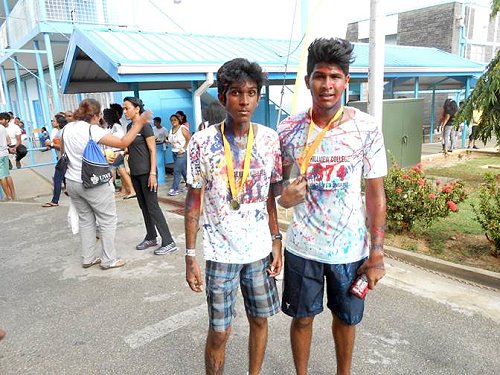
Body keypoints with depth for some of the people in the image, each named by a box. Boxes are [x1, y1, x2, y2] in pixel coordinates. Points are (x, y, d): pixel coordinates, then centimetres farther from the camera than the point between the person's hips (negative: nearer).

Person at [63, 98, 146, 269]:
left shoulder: (68, 128, 5)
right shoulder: (93, 130, -16)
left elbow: (63, 150, 20)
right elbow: (123, 143, -18)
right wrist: (138, 124, -12)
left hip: (72, 182, 7)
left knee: (85, 220, 18)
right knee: (108, 220, 6)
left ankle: (88, 258, 25)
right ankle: (109, 260, 12)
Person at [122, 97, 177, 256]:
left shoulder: (145, 126, -11)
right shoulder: (129, 126, 12)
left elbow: (153, 150, -14)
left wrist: (152, 173, -20)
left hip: (146, 172, -8)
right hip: (135, 173, 8)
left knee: (152, 207, -8)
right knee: (143, 206, 14)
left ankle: (169, 242, -3)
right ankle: (151, 238, 26)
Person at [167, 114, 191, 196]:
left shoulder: (182, 128, -10)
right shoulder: (171, 130, 11)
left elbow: (189, 139, -14)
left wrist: (183, 149, -16)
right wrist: (168, 141, -2)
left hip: (182, 153, -7)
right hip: (174, 152, 7)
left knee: (177, 170, -8)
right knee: (183, 170, 14)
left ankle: (174, 189, -1)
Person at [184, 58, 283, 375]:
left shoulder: (270, 139, -2)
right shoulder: (203, 142, -10)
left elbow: (270, 195, 6)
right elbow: (193, 201, -5)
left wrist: (276, 240, 4)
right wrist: (190, 256, -6)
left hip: (260, 248, 3)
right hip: (221, 252, -3)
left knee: (260, 319, 17)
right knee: (219, 331, 7)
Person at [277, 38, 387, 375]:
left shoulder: (367, 128, -9)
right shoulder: (289, 129, -6)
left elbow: (375, 193, -5)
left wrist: (377, 253, -7)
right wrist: (285, 195, -18)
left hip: (351, 247, 0)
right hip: (302, 246, 1)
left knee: (346, 317, 19)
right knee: (302, 318, 16)